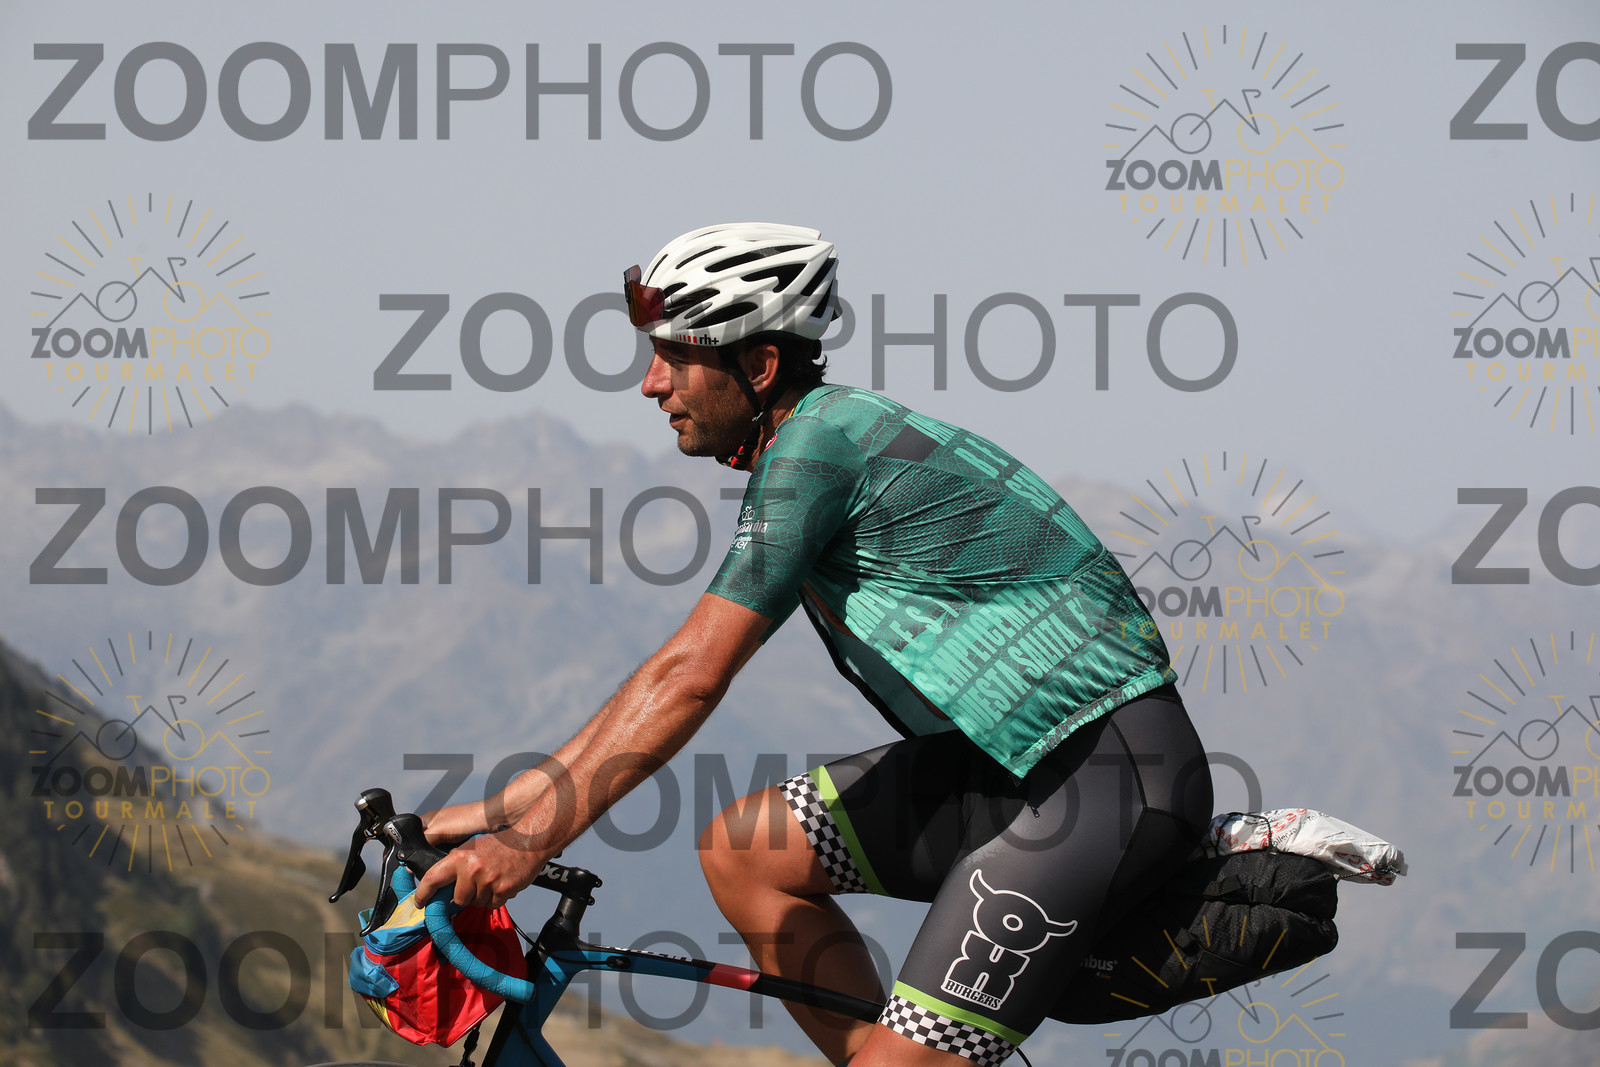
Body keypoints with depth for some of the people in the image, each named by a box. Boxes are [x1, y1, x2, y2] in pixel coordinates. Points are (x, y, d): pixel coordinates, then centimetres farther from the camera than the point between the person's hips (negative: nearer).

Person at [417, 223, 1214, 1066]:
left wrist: (530, 842, -18)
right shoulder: (813, 443, 13)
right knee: (743, 852, 11)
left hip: (1109, 775, -10)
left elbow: (687, 679, -20)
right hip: (1011, 763, 10)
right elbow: (681, 672, 17)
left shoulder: (817, 441, -15)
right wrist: (497, 811, 16)